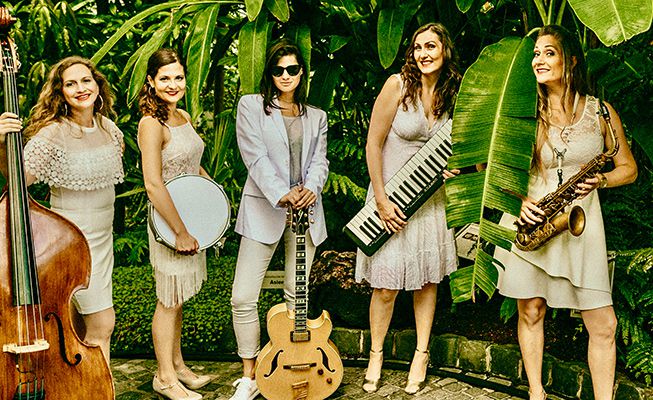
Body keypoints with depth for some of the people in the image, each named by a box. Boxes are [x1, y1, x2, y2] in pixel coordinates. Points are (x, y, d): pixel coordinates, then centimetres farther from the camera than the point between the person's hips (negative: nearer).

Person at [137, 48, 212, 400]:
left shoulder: (183, 116, 8)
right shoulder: (151, 124, -18)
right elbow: (153, 185, -24)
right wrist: (180, 232, -22)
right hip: (168, 220, -8)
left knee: (178, 298, 18)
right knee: (170, 301, 3)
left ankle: (177, 364, 32)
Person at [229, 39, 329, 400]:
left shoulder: (316, 117, 17)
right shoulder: (251, 106, 3)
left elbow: (319, 160, 7)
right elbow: (255, 157, -8)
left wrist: (311, 188, -15)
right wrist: (281, 195, -19)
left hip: (306, 210, 3)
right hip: (263, 208, -3)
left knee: (297, 295, 9)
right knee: (243, 297, -7)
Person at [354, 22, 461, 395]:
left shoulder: (453, 94, 2)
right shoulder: (399, 85, -11)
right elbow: (373, 144, -11)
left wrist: (457, 165, -4)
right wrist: (381, 200, -15)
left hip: (431, 197, 4)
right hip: (393, 197, -4)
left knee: (427, 279, 10)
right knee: (387, 286, -2)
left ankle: (422, 354, 24)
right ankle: (376, 354, 18)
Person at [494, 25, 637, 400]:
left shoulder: (600, 111, 3)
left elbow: (628, 169, 10)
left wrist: (599, 180, -11)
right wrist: (518, 200, -9)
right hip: (530, 221, 1)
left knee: (603, 323, -3)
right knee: (531, 311, 7)